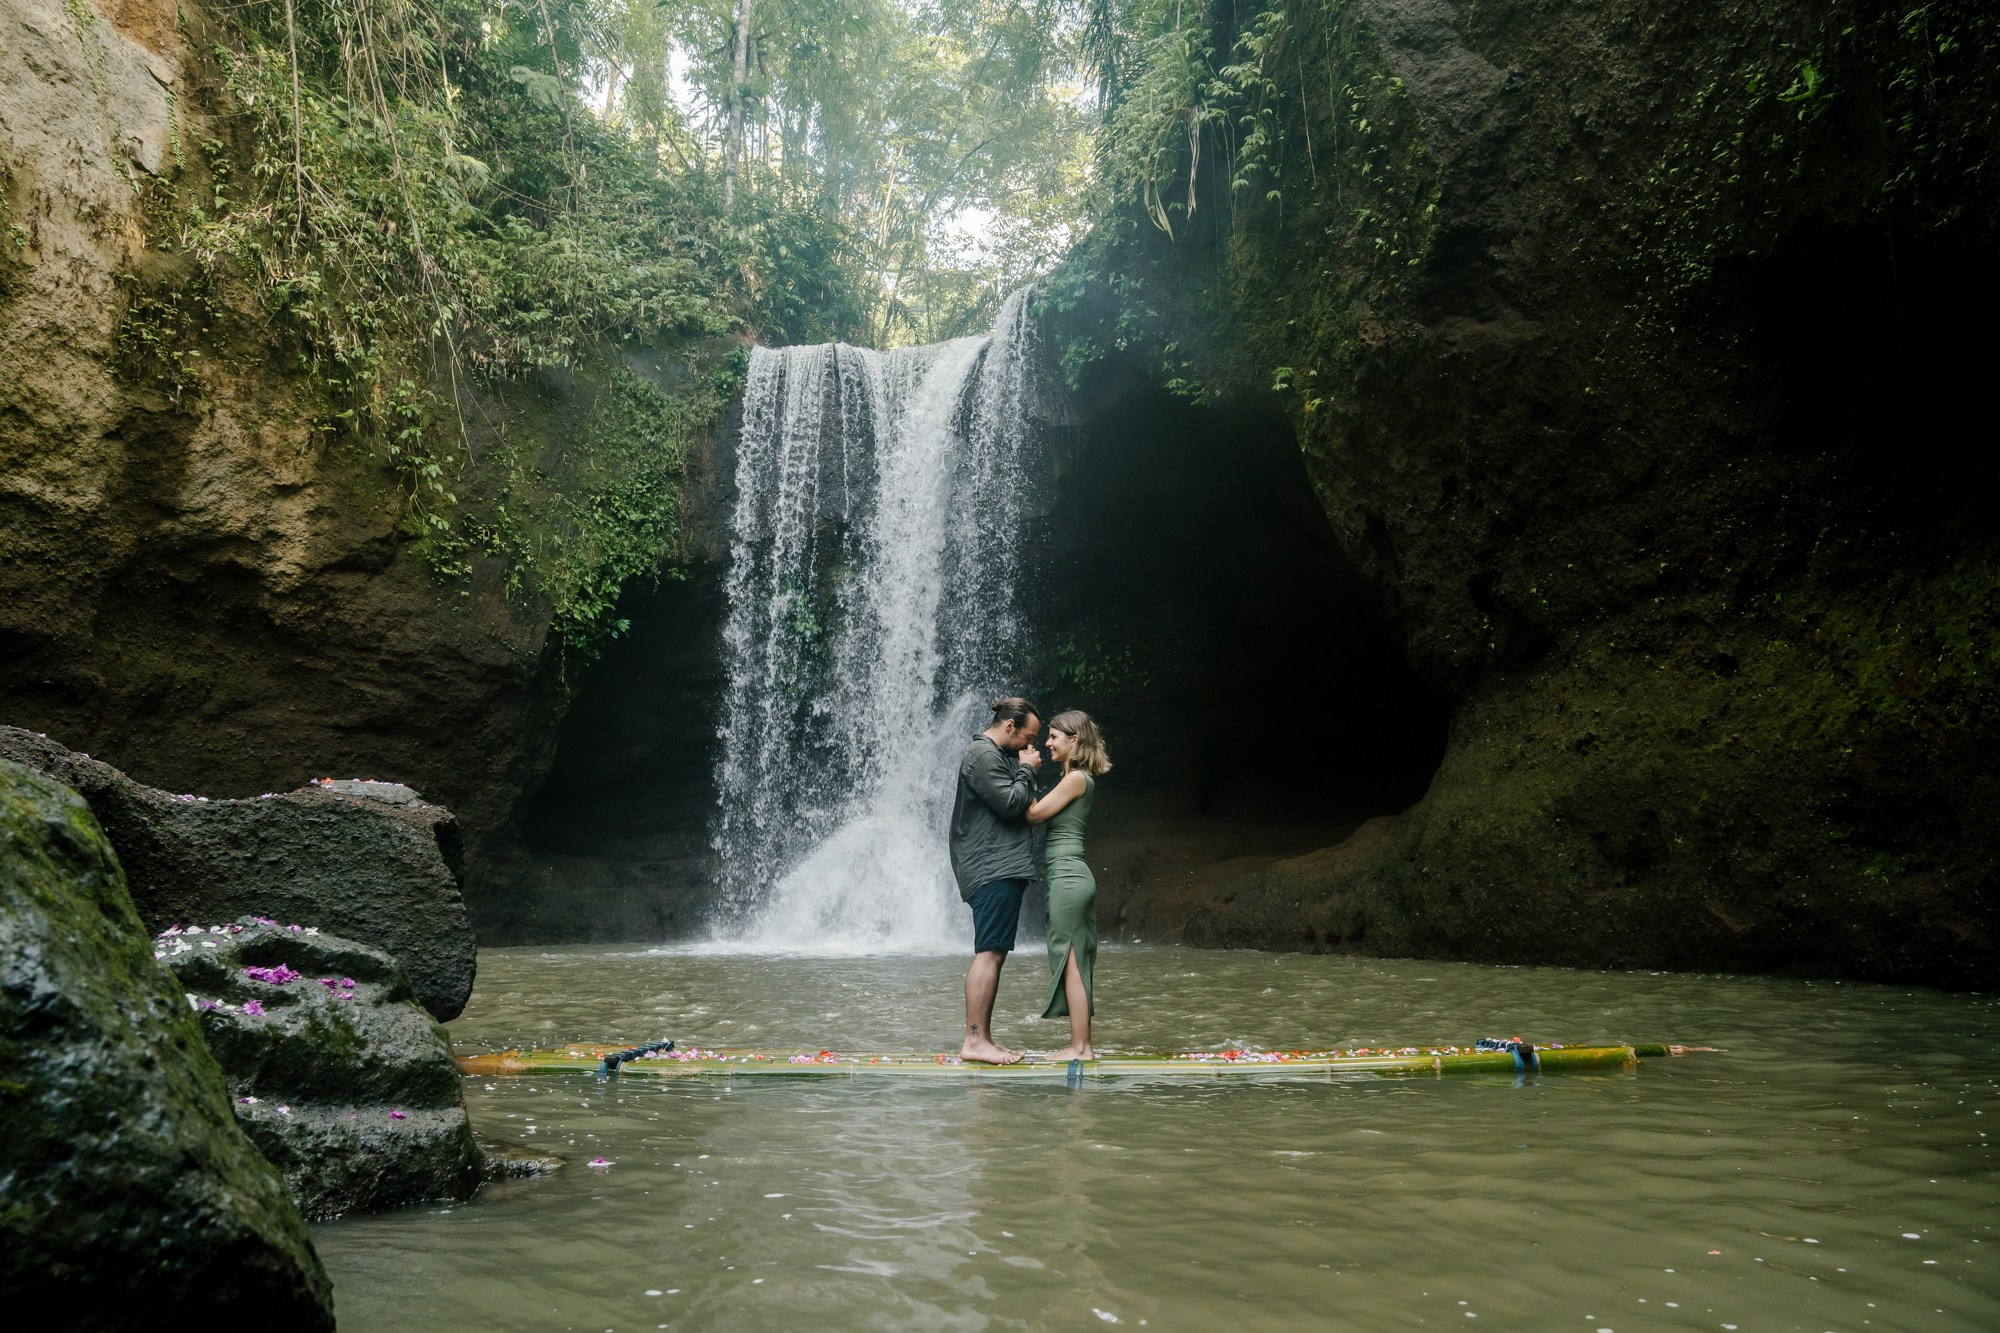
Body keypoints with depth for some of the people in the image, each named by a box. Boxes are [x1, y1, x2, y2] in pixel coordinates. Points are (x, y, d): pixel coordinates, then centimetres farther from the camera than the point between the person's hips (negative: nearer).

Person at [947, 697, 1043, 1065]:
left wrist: (1024, 770, 10)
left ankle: (983, 1038, 11)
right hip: (993, 871, -11)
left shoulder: (1000, 755, 23)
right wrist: (1026, 771, -6)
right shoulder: (983, 755, -10)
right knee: (989, 953, -13)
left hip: (1003, 869, 11)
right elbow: (1011, 804, -17)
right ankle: (974, 1041, -13)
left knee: (994, 954, 9)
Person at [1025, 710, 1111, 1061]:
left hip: (1066, 875, -10)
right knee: (1076, 963, 11)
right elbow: (1041, 814, 14)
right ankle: (1082, 1044, 15)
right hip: (1072, 876, 10)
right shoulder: (1077, 779, 18)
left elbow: (1034, 814, -12)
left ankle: (1079, 1048, -3)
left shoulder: (1076, 778, -11)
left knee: (1070, 961, -6)